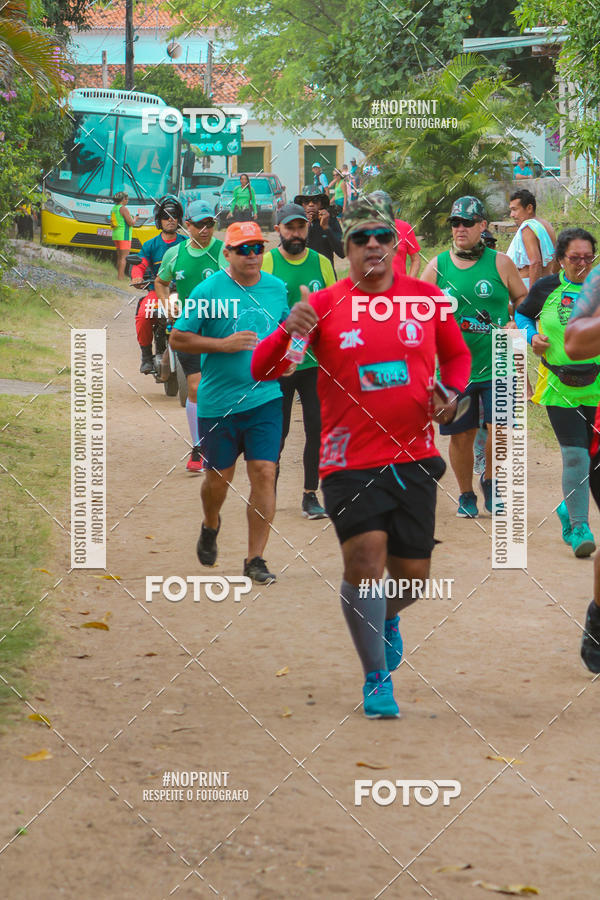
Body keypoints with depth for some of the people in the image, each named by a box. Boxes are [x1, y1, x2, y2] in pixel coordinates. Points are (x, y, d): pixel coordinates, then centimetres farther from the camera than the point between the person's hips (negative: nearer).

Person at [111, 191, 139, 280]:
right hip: (124, 236, -9)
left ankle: (120, 276, 15)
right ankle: (120, 278, -13)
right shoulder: (123, 209, -14)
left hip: (116, 235, 9)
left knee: (119, 257, 14)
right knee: (124, 257, -9)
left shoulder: (114, 208, 13)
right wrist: (135, 219, 5)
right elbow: (131, 223, -17)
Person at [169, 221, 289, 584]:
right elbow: (178, 339, -7)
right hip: (218, 401, -2)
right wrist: (224, 344, -17)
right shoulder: (209, 291, -8)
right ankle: (210, 525, 43)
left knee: (264, 473, -8)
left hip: (265, 397, 2)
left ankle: (255, 558, 0)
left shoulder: (277, 288, 5)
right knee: (219, 477, 9)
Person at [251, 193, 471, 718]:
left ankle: (388, 618, 45)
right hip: (350, 459, -2)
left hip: (413, 457, 3)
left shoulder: (427, 298, 4)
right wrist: (287, 331, -25)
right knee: (364, 557, -19)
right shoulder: (324, 305, -2)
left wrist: (452, 391, 0)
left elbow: (456, 354, 22)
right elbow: (262, 370, -5)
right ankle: (376, 679, -3)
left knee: (413, 573, 6)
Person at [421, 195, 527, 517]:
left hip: (496, 366, -1)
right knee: (461, 435, 5)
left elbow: (523, 300, 12)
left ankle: (490, 481, 17)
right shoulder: (437, 265, 4)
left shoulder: (500, 263, 1)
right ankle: (466, 495, 25)